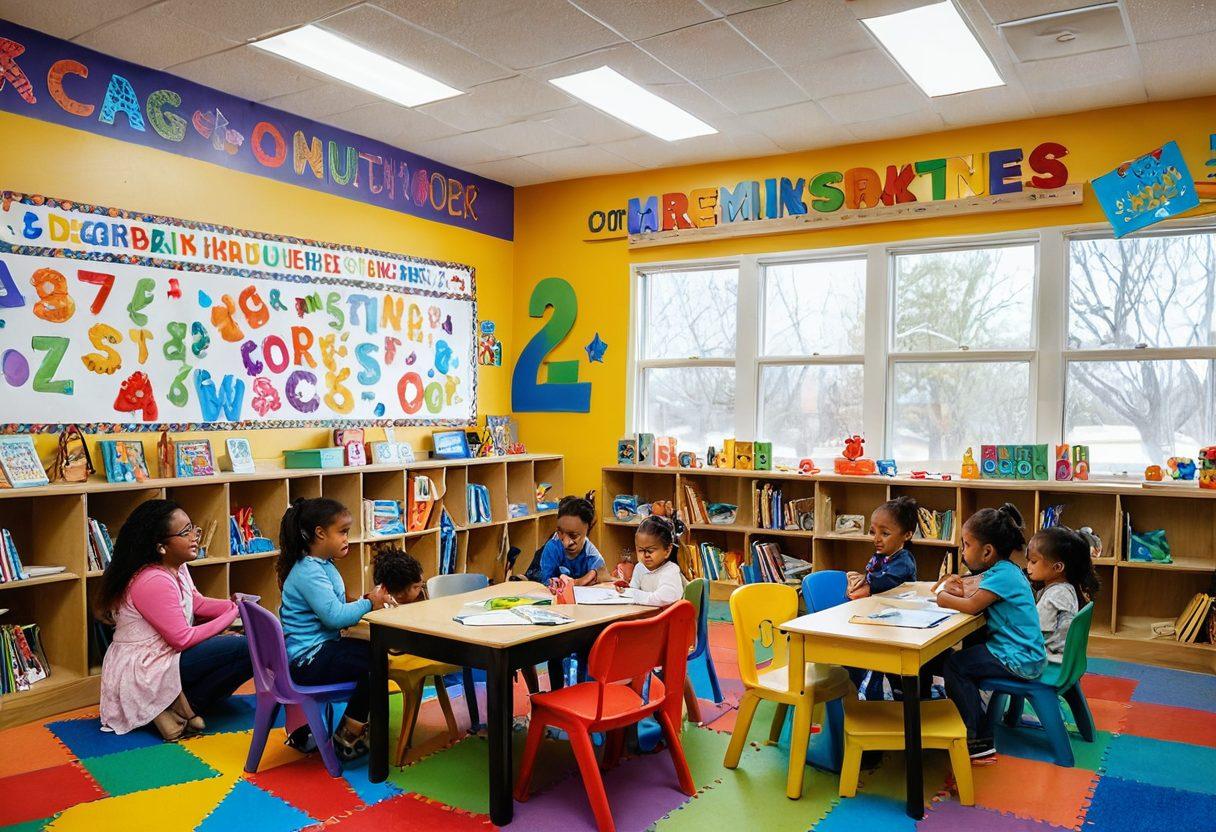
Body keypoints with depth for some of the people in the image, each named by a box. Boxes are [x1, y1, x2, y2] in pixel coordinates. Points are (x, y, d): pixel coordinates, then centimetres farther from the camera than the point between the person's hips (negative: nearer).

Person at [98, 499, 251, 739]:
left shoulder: (176, 567, 3)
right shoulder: (153, 581, -25)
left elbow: (196, 603, 11)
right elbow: (183, 639, -23)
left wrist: (234, 605, -5)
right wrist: (232, 615, -15)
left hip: (159, 657, 10)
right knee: (246, 649, -18)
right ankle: (183, 709, -5)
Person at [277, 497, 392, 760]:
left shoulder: (324, 566, 13)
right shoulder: (308, 573, -20)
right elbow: (334, 616, -26)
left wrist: (365, 602, 0)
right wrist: (368, 604, -12)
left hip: (321, 647, 11)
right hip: (309, 659, -11)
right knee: (375, 665, -20)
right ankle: (348, 736, -3)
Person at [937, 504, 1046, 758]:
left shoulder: (1002, 575, -21)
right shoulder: (1005, 569, 11)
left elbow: (972, 606, -28)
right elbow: (979, 595, 16)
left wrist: (943, 597, -12)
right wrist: (962, 591, -3)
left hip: (1019, 660, -11)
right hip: (1025, 654, 11)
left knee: (954, 665, -11)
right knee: (965, 653, 18)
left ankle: (978, 739, -5)